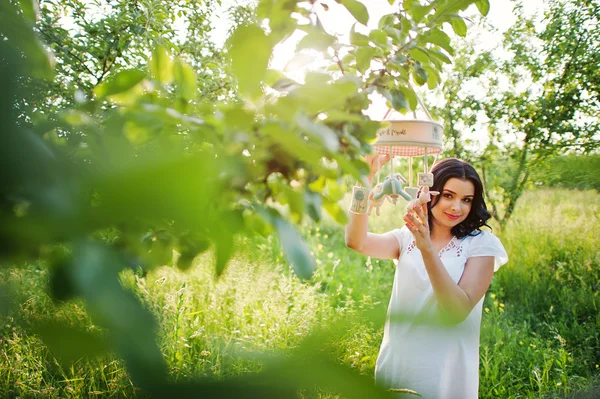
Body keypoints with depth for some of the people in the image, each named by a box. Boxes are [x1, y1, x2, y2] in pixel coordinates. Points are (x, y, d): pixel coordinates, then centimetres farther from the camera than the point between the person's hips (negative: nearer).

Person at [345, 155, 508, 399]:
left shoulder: (481, 244, -7)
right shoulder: (407, 237, 2)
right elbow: (356, 242, -15)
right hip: (395, 365, 3)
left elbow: (459, 310, -19)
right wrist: (365, 177, -25)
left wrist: (427, 249, -30)